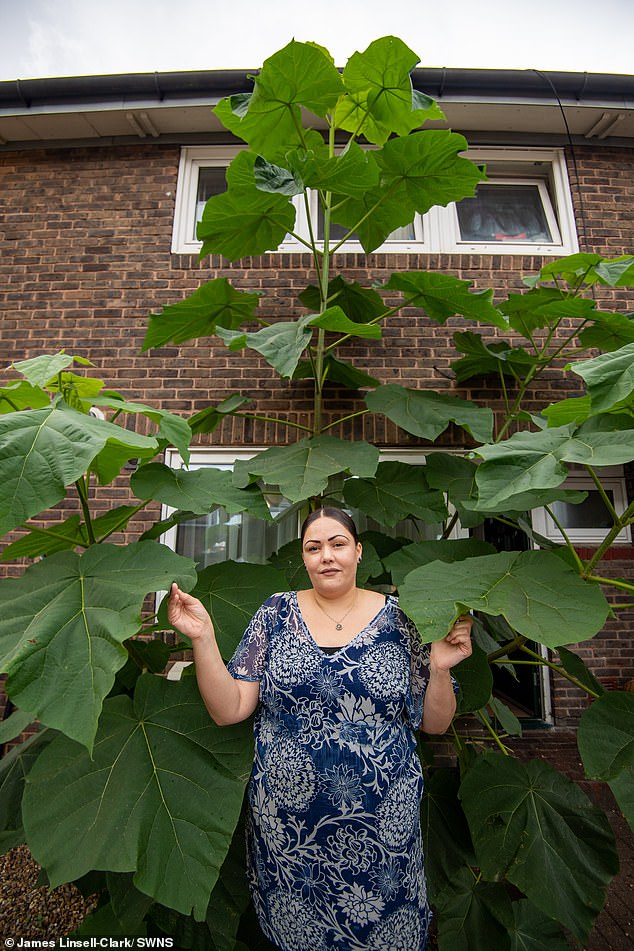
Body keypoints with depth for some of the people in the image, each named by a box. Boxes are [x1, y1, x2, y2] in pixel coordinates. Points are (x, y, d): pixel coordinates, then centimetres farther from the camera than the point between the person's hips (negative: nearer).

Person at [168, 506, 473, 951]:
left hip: (381, 824, 0)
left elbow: (434, 723, 0)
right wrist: (203, 637, -19)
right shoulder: (276, 614, -5)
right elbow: (228, 710, -7)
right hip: (288, 821, 1)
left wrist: (439, 668, -19)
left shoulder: (398, 618, -7)